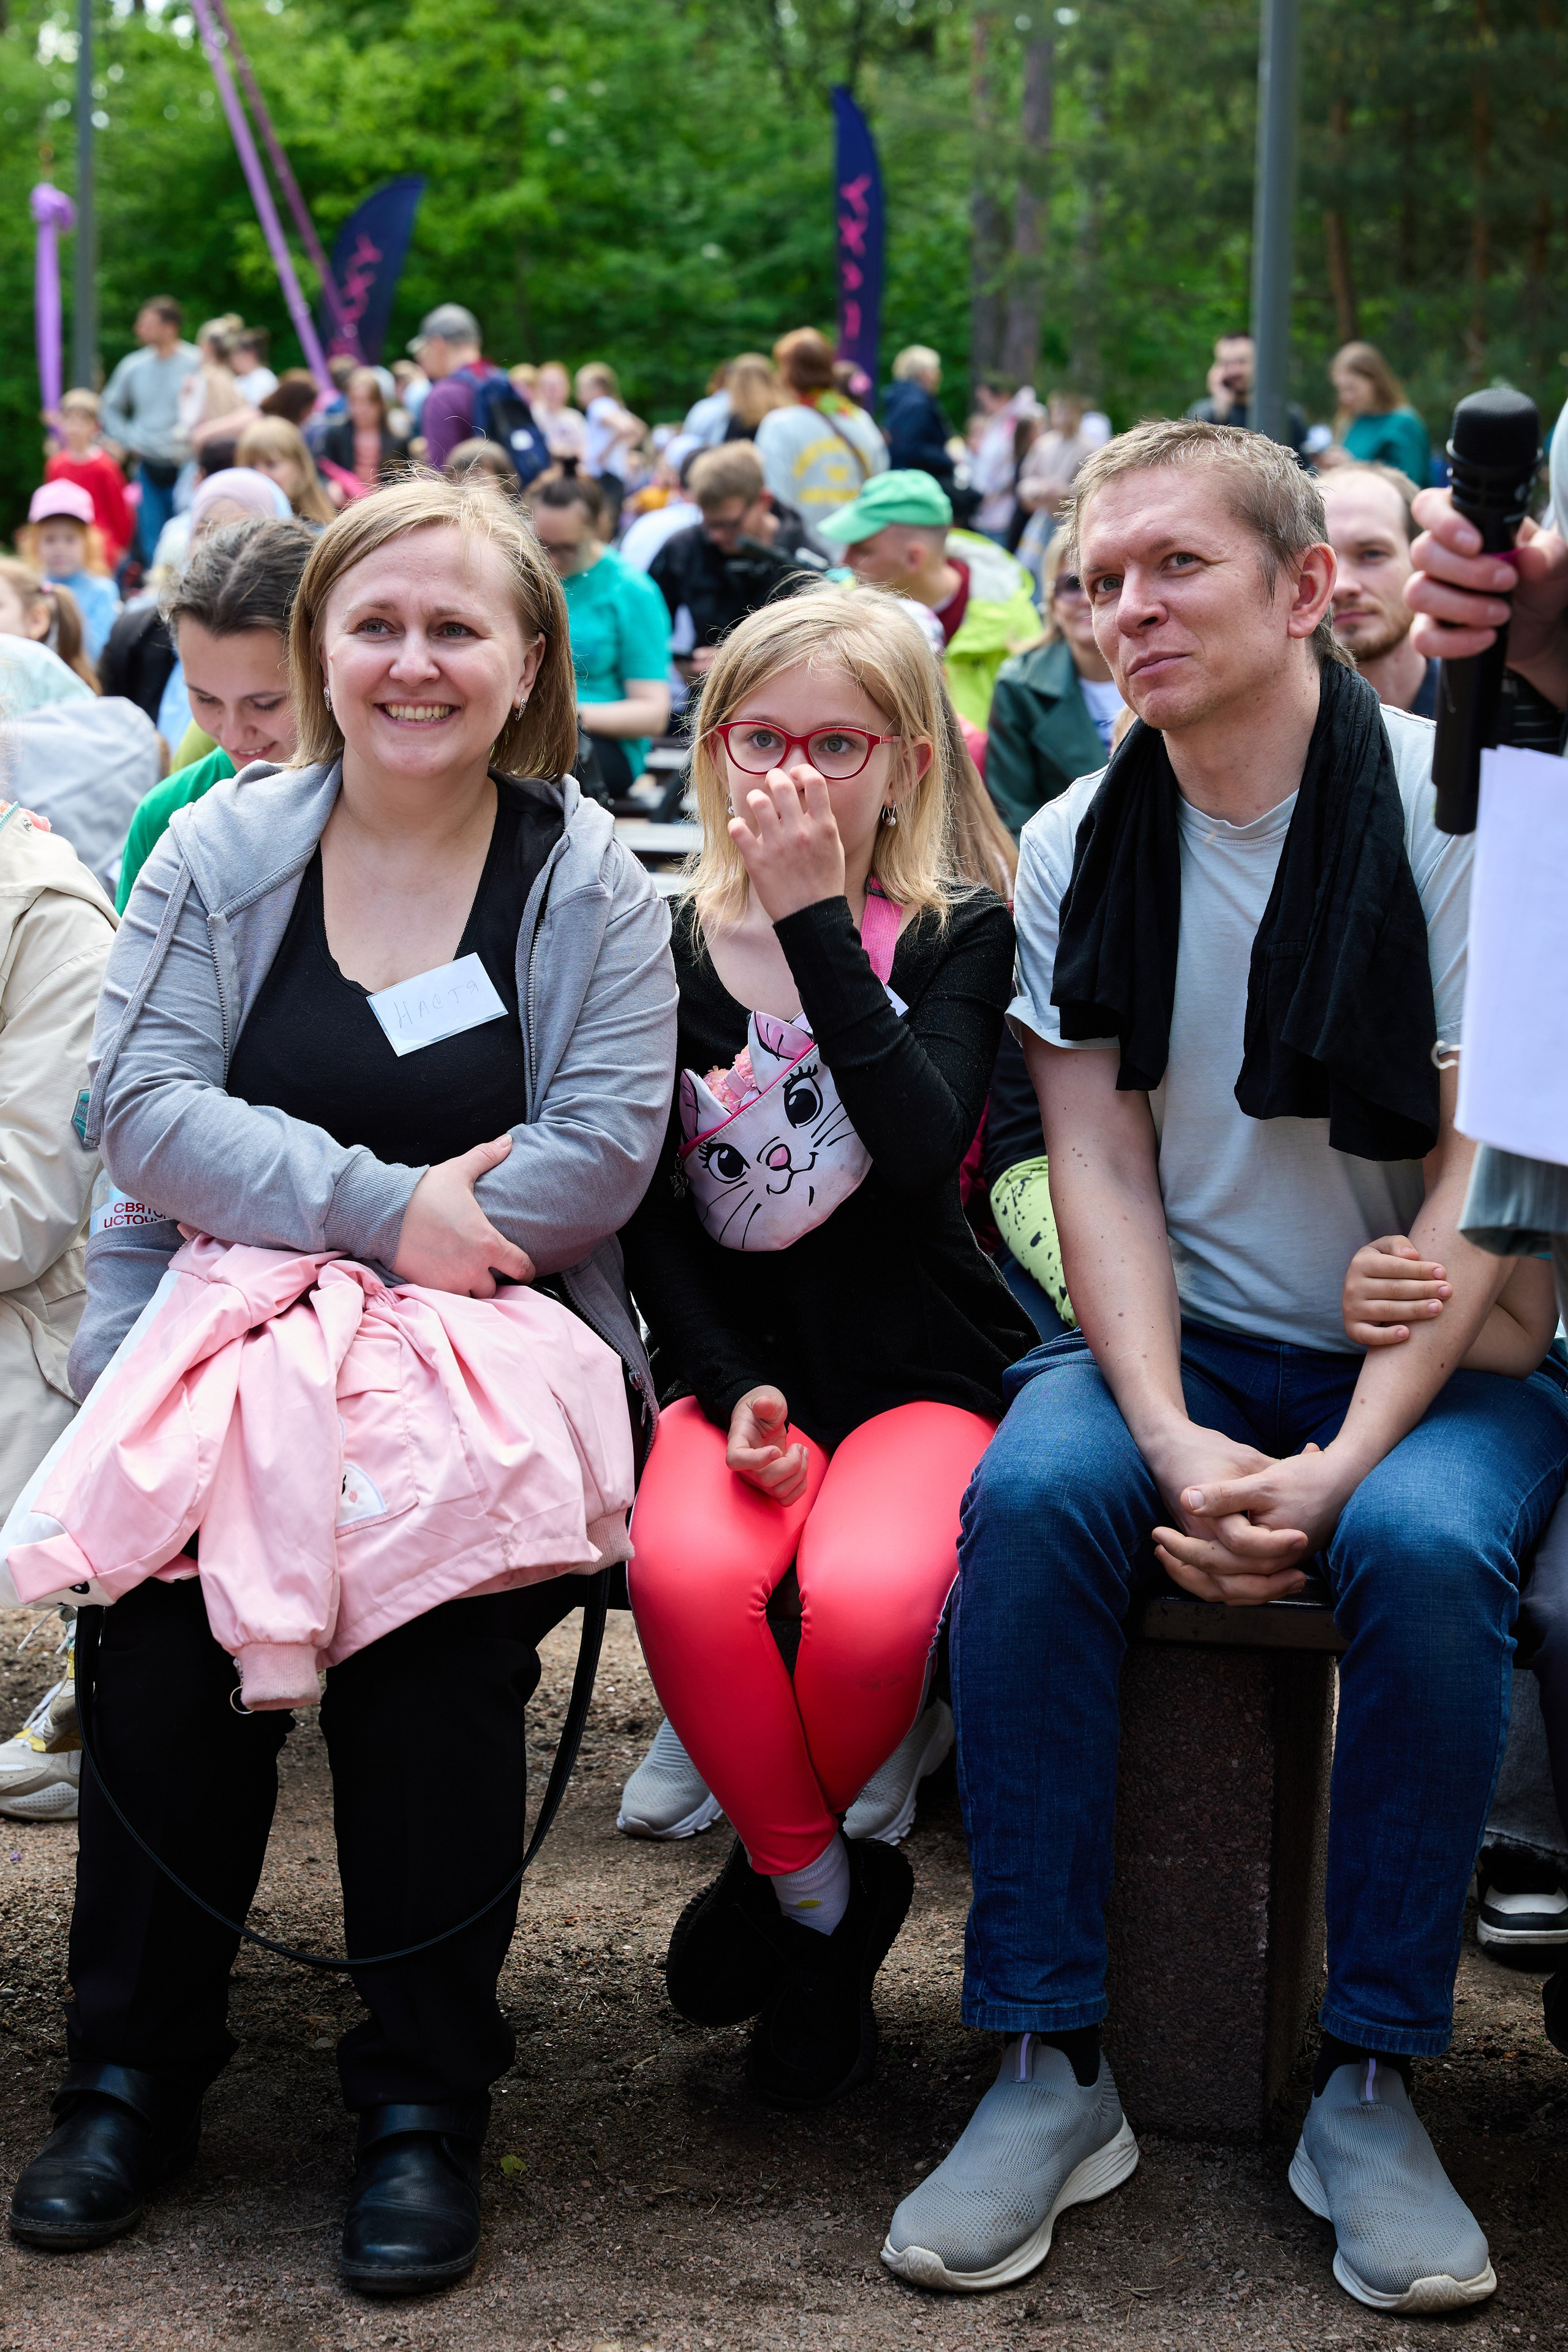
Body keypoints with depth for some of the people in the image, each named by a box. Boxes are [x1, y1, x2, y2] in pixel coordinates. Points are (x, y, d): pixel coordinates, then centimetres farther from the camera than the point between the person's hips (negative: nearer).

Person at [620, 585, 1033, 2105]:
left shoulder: (959, 939, 2)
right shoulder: (665, 946, 7)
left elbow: (922, 1148, -17)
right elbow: (649, 1206, 6)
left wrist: (821, 921, -19)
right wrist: (730, 1386, -10)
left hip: (920, 1370, -1)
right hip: (735, 1366, 2)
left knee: (867, 1601, -33)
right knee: (685, 1575, -33)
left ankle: (782, 1875, 1)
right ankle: (818, 1894, -6)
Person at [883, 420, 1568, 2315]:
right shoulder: (1080, 847, 3)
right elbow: (1100, 1167, -1)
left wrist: (1340, 1466, -22)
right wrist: (1172, 1442, -18)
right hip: (1183, 1341, 3)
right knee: (1031, 1494, -28)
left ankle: (1370, 2085, -16)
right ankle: (1052, 2066, -19)